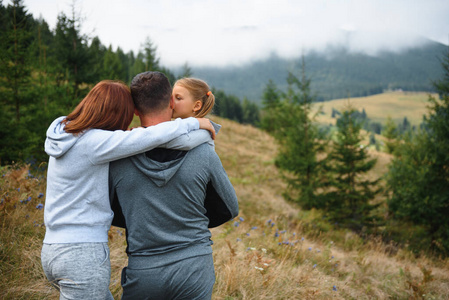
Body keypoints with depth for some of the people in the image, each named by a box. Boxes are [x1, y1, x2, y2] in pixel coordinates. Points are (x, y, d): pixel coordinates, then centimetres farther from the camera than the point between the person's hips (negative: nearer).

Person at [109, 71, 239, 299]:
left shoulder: (118, 158, -8)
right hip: (194, 272, 0)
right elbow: (230, 209, 5)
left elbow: (113, 215, 7)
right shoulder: (203, 153, -9)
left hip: (142, 272, 0)